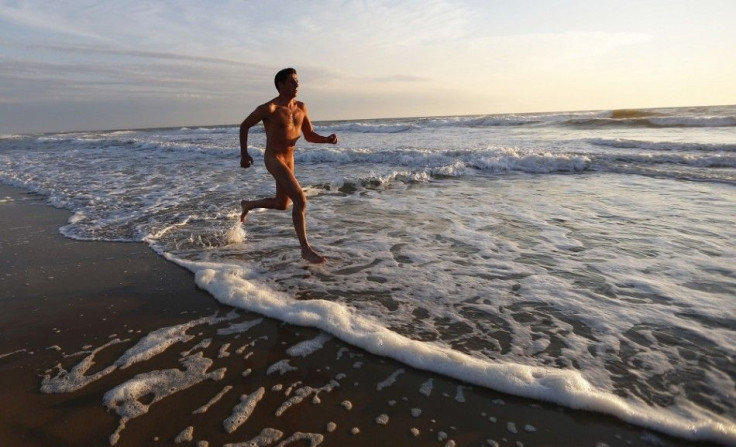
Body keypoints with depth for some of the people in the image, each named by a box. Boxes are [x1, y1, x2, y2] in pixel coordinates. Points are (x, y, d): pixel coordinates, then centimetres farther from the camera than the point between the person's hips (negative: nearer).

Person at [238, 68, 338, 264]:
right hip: (273, 159, -8)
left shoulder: (301, 108, 4)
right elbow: (244, 126, -3)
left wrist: (328, 139, -10)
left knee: (282, 204, 19)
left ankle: (248, 204, 47)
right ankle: (305, 249, -12)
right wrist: (244, 154, -5)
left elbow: (310, 136, 9)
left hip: (289, 159, 8)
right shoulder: (269, 108, -14)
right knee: (300, 200, -19)